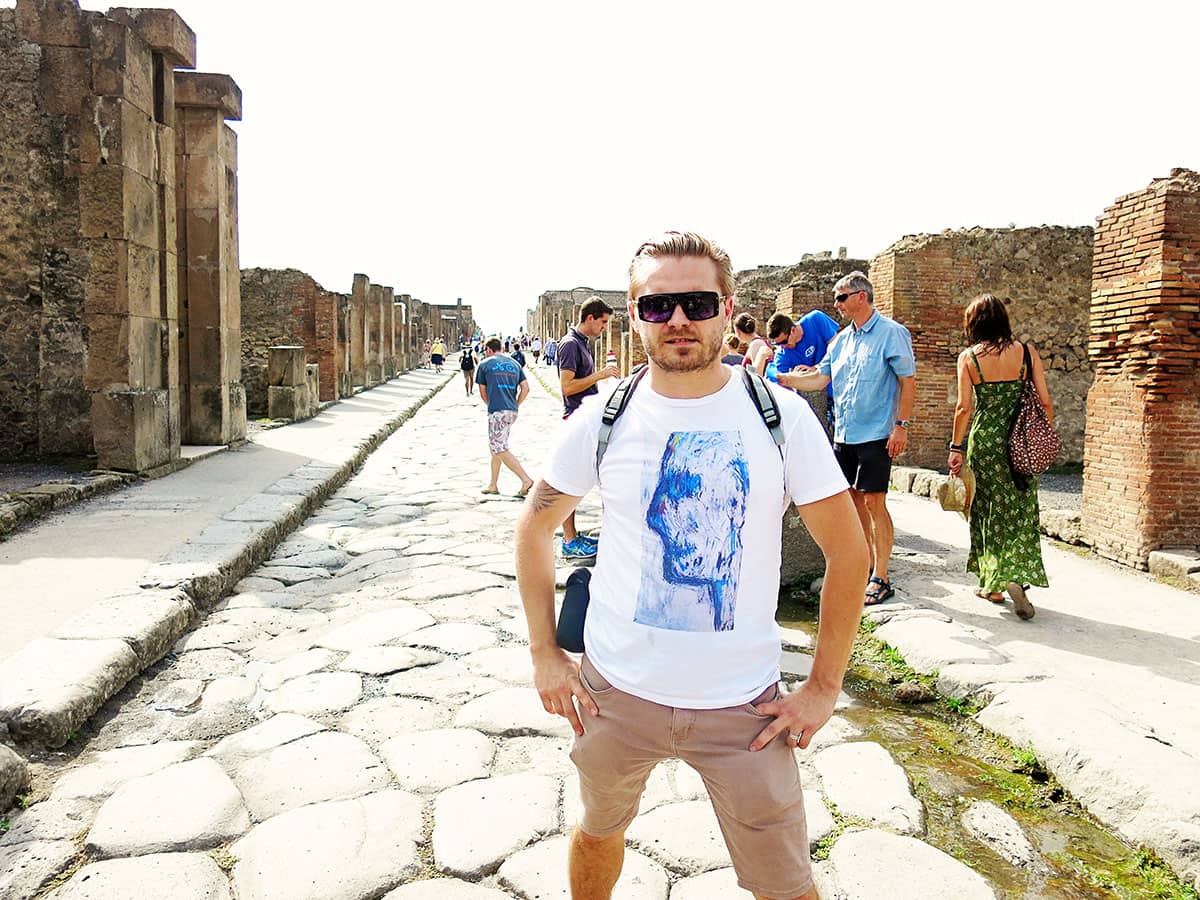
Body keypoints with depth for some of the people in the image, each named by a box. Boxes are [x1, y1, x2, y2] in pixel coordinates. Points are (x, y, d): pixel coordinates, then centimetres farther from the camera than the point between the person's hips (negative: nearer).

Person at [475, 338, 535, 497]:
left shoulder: (485, 364, 3)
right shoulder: (514, 363, 15)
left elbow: (483, 393, 7)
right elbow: (525, 388, 8)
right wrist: (515, 405, 14)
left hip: (497, 412, -7)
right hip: (512, 411, 7)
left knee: (501, 450, -8)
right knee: (495, 447, 18)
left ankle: (526, 480, -18)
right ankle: (493, 485, 21)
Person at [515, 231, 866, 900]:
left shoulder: (782, 416, -9)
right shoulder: (601, 419, -6)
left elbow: (849, 551, -3)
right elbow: (535, 526, 7)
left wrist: (824, 686, -4)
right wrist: (545, 653, 3)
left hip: (744, 706, -1)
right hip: (615, 693, 2)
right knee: (599, 832, 24)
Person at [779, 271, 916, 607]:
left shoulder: (892, 333, -7)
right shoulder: (841, 339, 13)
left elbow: (908, 381, -8)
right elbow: (820, 378, 13)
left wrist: (901, 425, -14)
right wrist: (780, 378, 1)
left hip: (876, 434, -7)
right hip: (843, 434, 7)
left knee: (873, 502, -6)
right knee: (853, 500, 12)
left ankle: (880, 579, 1)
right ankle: (865, 565, 25)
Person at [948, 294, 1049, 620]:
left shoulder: (968, 357, -3)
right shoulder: (1027, 352, 1)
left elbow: (964, 407, -6)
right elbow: (1045, 402, 0)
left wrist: (956, 447, 2)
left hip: (983, 438, -1)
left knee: (987, 508, 12)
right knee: (1020, 510, 7)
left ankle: (992, 584, 19)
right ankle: (1016, 576, -11)